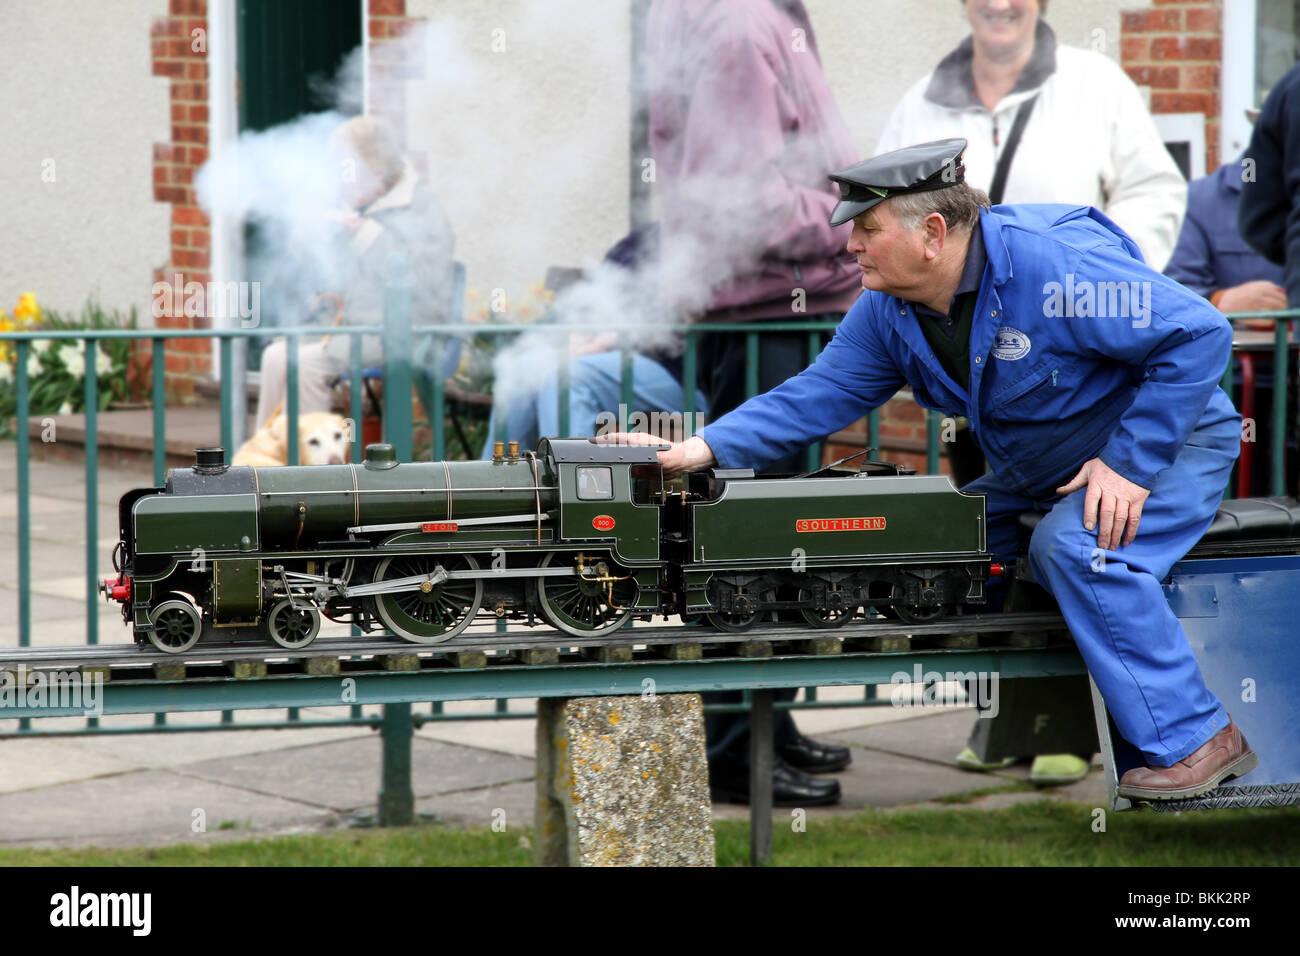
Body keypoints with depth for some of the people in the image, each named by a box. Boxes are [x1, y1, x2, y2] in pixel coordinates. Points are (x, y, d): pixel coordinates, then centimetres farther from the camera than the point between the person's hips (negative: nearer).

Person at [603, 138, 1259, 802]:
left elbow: (1199, 334, -28)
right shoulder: (887, 310, -5)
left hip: (1172, 442, -8)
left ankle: (1195, 740, -24)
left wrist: (1131, 465, -28)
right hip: (1042, 473, 8)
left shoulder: (1052, 265, -30)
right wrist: (704, 449, -16)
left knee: (1074, 547, -32)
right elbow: (819, 394, -2)